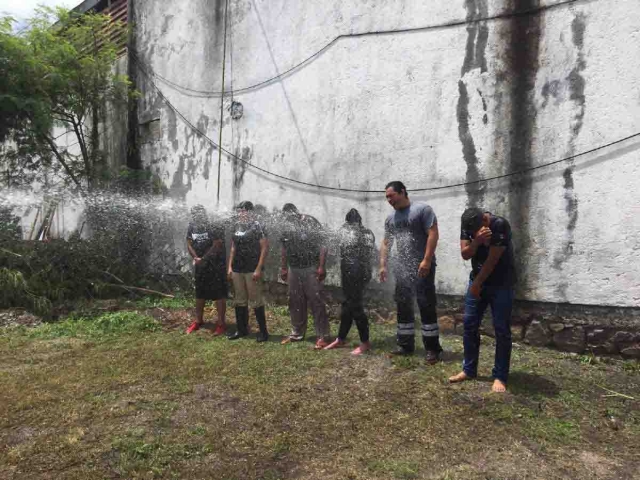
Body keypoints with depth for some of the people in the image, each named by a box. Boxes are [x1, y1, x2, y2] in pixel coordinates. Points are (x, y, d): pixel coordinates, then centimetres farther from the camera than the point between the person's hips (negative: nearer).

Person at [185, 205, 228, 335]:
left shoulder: (215, 227, -15)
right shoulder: (192, 227, 4)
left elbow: (216, 246, -18)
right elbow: (189, 244, 5)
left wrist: (203, 259, -13)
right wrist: (195, 258, -12)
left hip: (216, 265, -6)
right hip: (200, 265, 7)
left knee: (219, 294, -3)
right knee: (200, 293, 16)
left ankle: (221, 323, 5)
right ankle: (198, 321, 30)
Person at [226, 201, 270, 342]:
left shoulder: (257, 226, -8)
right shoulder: (237, 226, 11)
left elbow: (265, 248, -11)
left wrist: (259, 269, -16)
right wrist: (230, 266, 11)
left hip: (252, 270, -6)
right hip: (237, 269, 7)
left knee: (255, 301, -2)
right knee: (240, 300, 13)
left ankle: (263, 331, 8)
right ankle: (241, 329, 24)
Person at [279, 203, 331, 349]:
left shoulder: (311, 222, -9)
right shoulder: (286, 225, 7)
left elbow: (322, 245, -12)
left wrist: (321, 267, -17)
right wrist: (283, 268, 15)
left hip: (311, 268, -5)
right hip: (294, 269, 6)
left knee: (316, 302, -4)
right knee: (295, 303, 11)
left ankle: (322, 336, 2)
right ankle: (297, 334, 24)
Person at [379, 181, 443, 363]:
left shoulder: (422, 209, -6)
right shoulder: (390, 219, 13)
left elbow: (433, 234, -13)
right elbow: (386, 243, 17)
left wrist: (426, 260, -21)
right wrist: (383, 265, 9)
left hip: (422, 267, -6)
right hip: (401, 268, 7)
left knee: (427, 306, -5)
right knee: (403, 306, 10)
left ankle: (432, 348, 3)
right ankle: (405, 344, 19)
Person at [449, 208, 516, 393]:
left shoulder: (500, 225, -24)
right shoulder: (468, 225, -6)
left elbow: (492, 260, -22)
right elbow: (465, 254, -11)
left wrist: (477, 284, -12)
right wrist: (477, 241, -31)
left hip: (501, 284, -5)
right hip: (477, 280, 6)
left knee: (501, 329, -3)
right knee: (469, 324, 6)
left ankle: (500, 376, 8)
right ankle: (469, 370, 19)